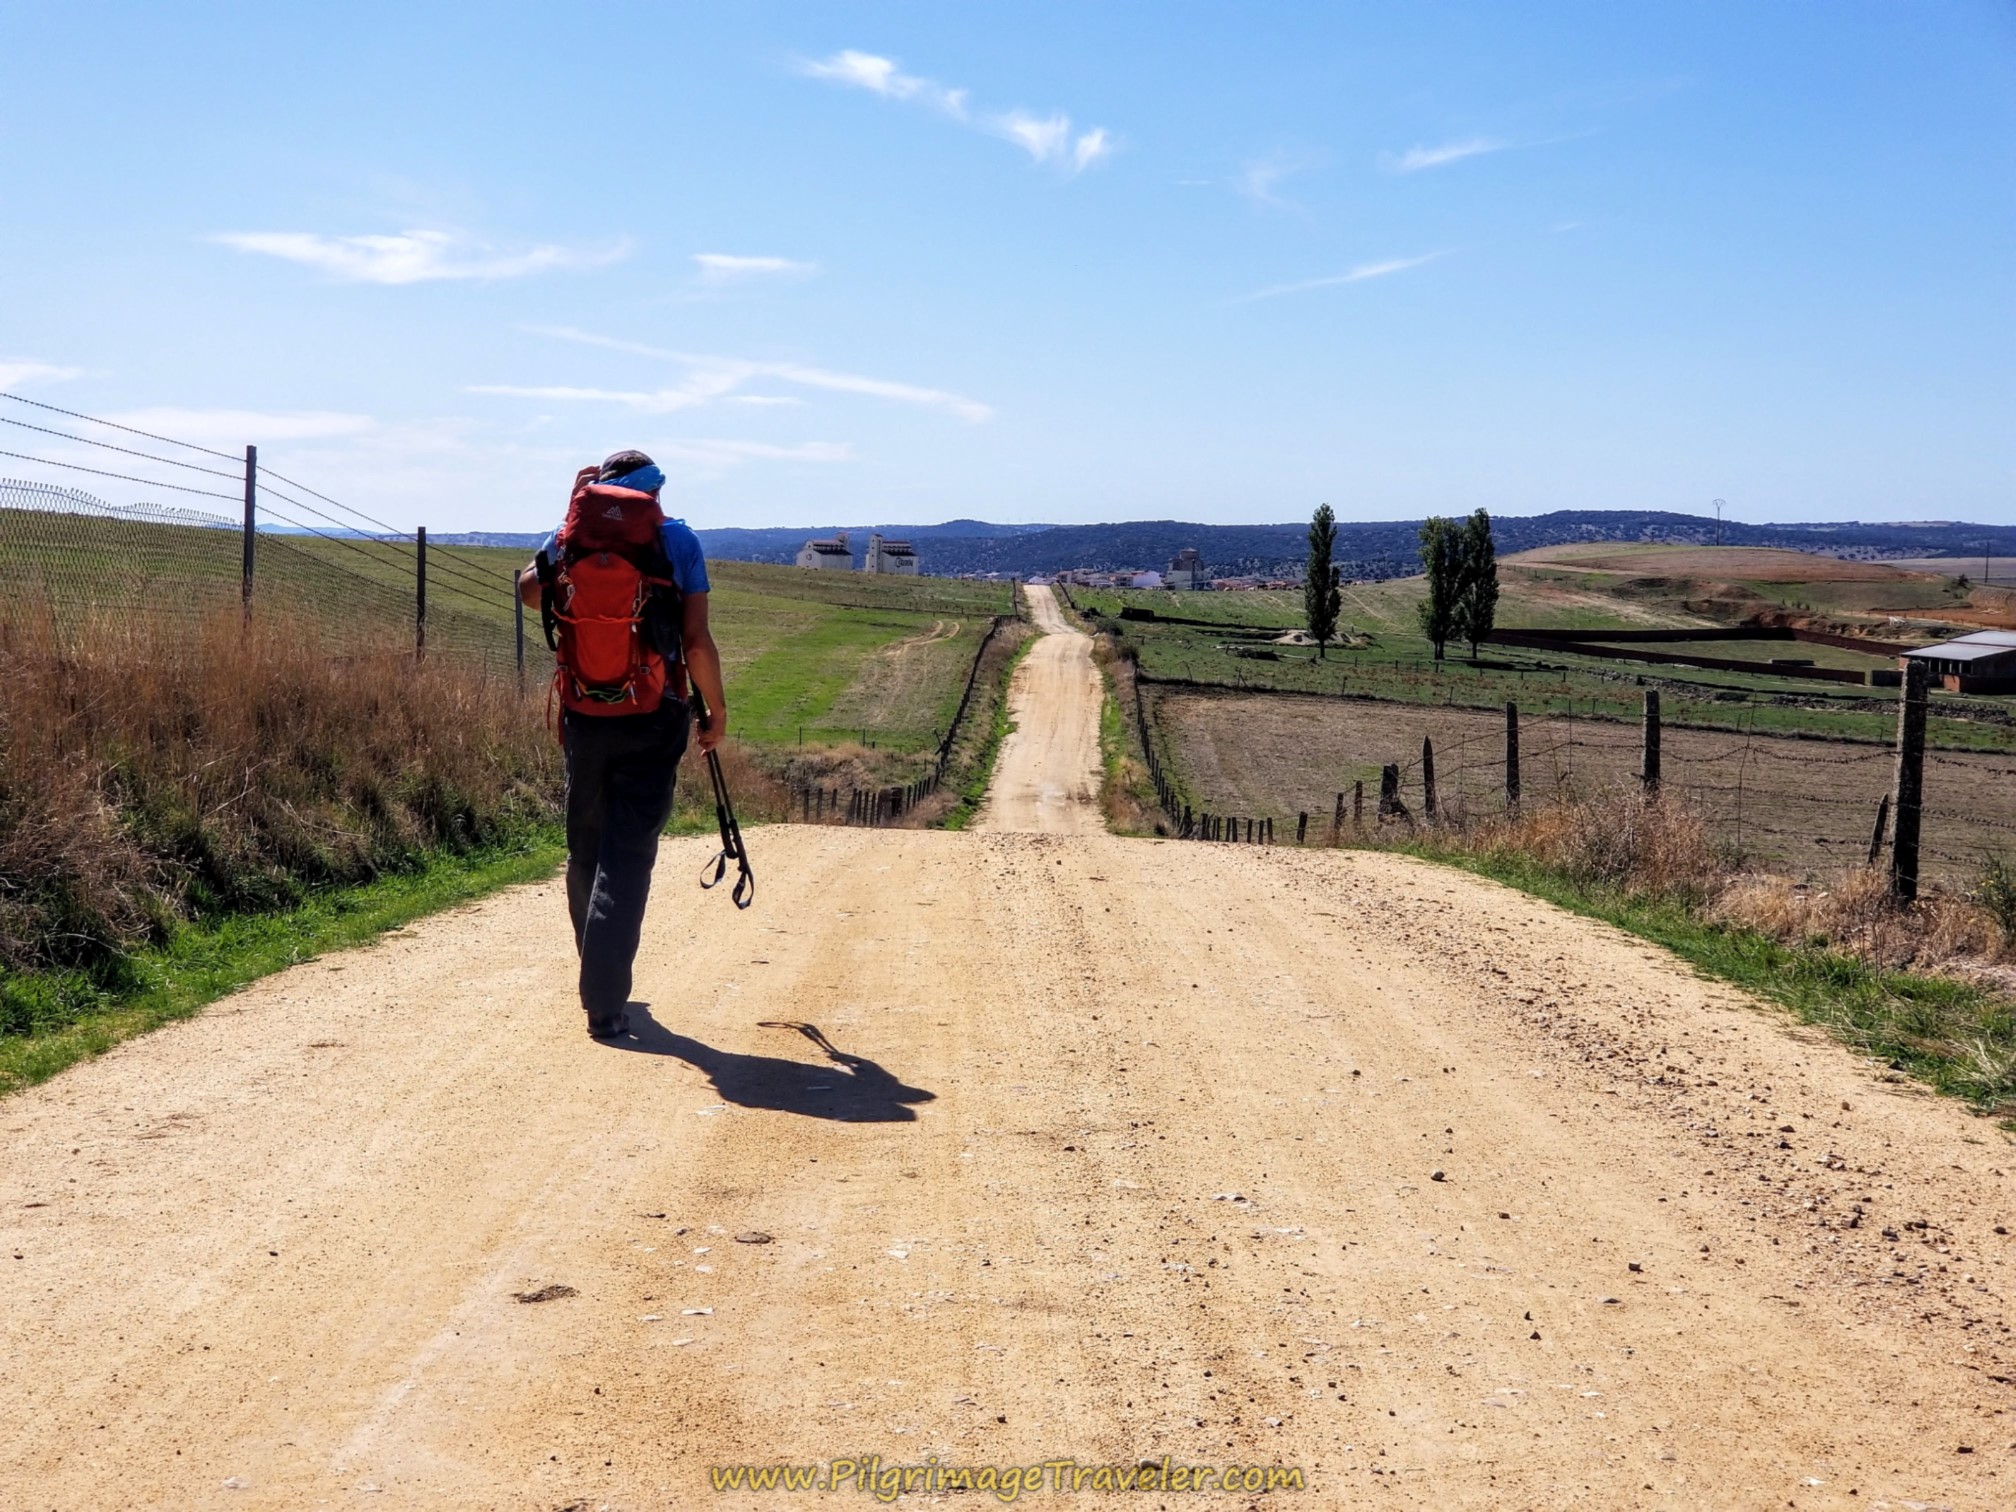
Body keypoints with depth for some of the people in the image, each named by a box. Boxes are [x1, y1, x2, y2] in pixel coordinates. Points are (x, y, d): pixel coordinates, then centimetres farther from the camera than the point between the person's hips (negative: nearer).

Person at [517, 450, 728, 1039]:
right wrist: (715, 711, 5)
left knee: (585, 850, 18)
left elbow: (529, 588, 20)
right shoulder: (677, 542, -4)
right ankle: (605, 1003, -12)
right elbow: (697, 644, -8)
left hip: (583, 718, 3)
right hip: (652, 722, -3)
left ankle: (598, 980, 32)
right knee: (628, 856, -3)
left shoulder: (572, 537, 2)